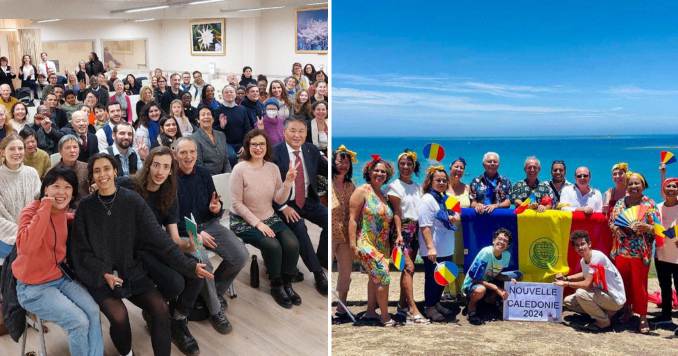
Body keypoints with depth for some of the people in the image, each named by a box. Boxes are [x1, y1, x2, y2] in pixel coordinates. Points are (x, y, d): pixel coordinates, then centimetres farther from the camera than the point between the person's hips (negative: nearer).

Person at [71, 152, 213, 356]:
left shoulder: (132, 201, -4)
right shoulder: (85, 207, -4)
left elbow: (158, 238, -8)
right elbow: (82, 250, -1)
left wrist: (189, 265, -15)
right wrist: (104, 273, -16)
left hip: (131, 271, 1)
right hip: (98, 275, -1)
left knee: (161, 310, -18)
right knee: (119, 316, -25)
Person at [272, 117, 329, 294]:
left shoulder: (312, 150, 4)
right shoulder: (274, 153, -11)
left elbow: (328, 171, 5)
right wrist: (283, 207, -19)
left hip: (309, 201, 5)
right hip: (286, 204, -5)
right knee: (299, 228, -29)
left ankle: (322, 259, 6)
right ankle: (318, 272, -16)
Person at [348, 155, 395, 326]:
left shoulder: (383, 195, 13)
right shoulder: (362, 191, -8)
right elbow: (353, 219, -12)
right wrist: (353, 244, -17)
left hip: (381, 245, 8)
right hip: (367, 244, -8)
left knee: (375, 277, 15)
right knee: (383, 277, -10)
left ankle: (370, 311, 28)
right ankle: (385, 316, 1)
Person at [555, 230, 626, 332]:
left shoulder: (597, 257, -25)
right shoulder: (583, 261, 0)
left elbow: (587, 284, -29)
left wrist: (566, 284, -16)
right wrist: (565, 278, 12)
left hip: (615, 299, -9)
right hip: (601, 294, 9)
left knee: (581, 293, -30)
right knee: (568, 301, 5)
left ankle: (604, 321, -7)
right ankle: (604, 312, 12)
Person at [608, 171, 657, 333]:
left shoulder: (649, 204, -1)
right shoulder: (620, 203, 10)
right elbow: (611, 223, 14)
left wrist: (646, 227, -21)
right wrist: (617, 228, -7)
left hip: (640, 252, -3)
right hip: (621, 250, 3)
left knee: (639, 284, -1)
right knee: (623, 282, 8)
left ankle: (643, 318, 9)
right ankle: (626, 310, 26)